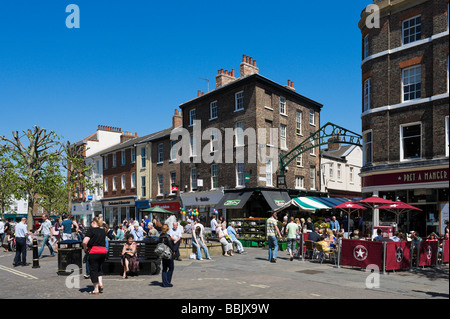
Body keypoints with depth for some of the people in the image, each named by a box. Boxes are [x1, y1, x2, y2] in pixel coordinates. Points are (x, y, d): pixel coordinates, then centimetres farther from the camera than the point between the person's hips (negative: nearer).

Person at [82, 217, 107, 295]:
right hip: (103, 251, 6)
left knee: (93, 270, 5)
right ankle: (101, 284, 9)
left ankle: (96, 289, 9)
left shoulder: (91, 230, -6)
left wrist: (85, 249, -1)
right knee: (99, 269, 23)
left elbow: (85, 242, -18)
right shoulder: (103, 230, 13)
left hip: (94, 252, -6)